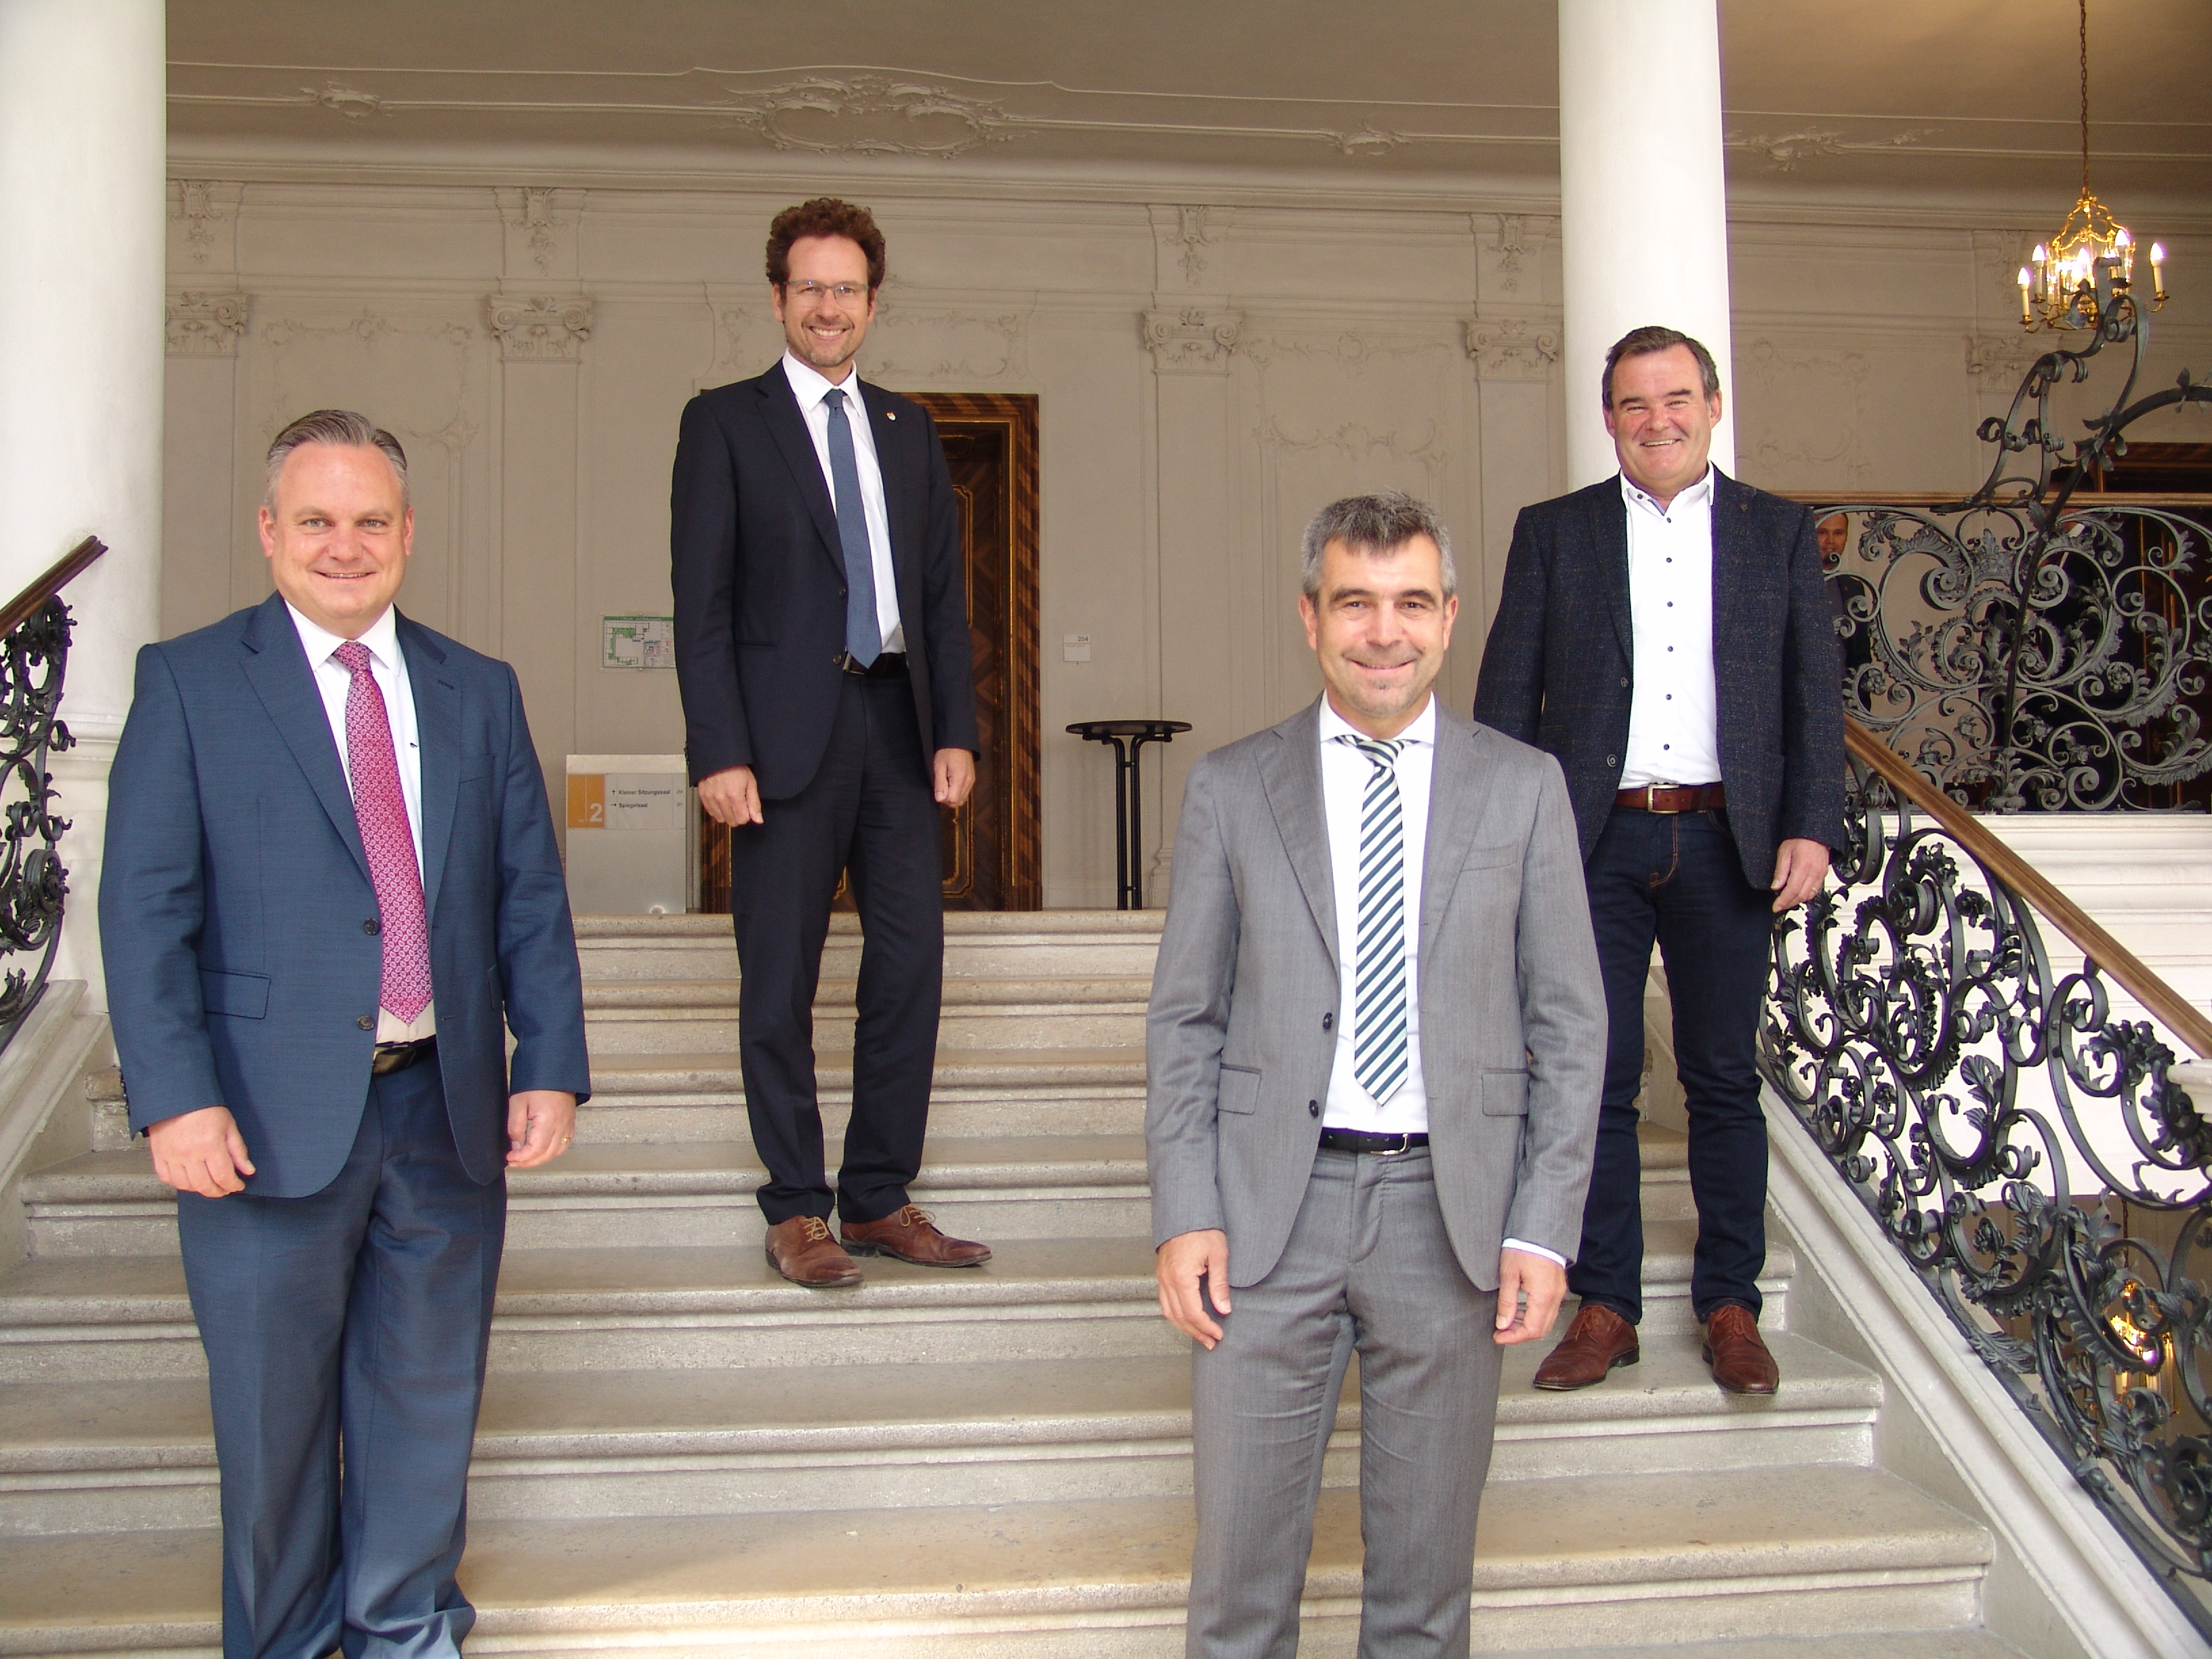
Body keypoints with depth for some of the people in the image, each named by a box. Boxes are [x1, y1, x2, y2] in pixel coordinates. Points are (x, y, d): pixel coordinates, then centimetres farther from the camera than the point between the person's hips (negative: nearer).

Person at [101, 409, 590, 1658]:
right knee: (274, 1408, 11)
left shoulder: (479, 692, 10)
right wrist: (177, 1098, -15)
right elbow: (144, 910, -6)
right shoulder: (189, 682, 0)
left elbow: (531, 900, 8)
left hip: (449, 1110, 3)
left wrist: (551, 1069, -1)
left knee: (427, 1392, 14)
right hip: (271, 1119, -3)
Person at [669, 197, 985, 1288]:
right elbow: (701, 602, -4)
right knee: (780, 981, 1)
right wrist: (718, 752, -12)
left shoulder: (908, 429, 16)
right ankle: (795, 1210, 12)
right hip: (789, 736, -4)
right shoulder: (724, 422, 2)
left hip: (897, 727, 5)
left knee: (911, 966, 5)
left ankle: (879, 1199, 16)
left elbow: (942, 592, 14)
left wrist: (956, 730, 5)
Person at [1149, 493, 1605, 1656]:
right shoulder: (1230, 788, 4)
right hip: (1271, 1205, 0)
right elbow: (1183, 1019, 4)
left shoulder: (1524, 788, 5)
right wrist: (1185, 1217, -4)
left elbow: (1568, 1023, 4)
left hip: (1450, 1210, 1)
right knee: (1242, 1553, 6)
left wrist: (1544, 1227, -3)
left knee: (1427, 1554, 12)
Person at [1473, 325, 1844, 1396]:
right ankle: (1605, 1308, 14)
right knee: (1595, 1080, 3)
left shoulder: (1778, 532, 9)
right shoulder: (1553, 533, 7)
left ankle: (1730, 1305, 19)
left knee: (1723, 1080, 7)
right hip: (1593, 844, 0)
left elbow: (1814, 693, 7)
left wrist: (1812, 826, -3)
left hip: (1725, 841, 1)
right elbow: (1508, 693, 4)